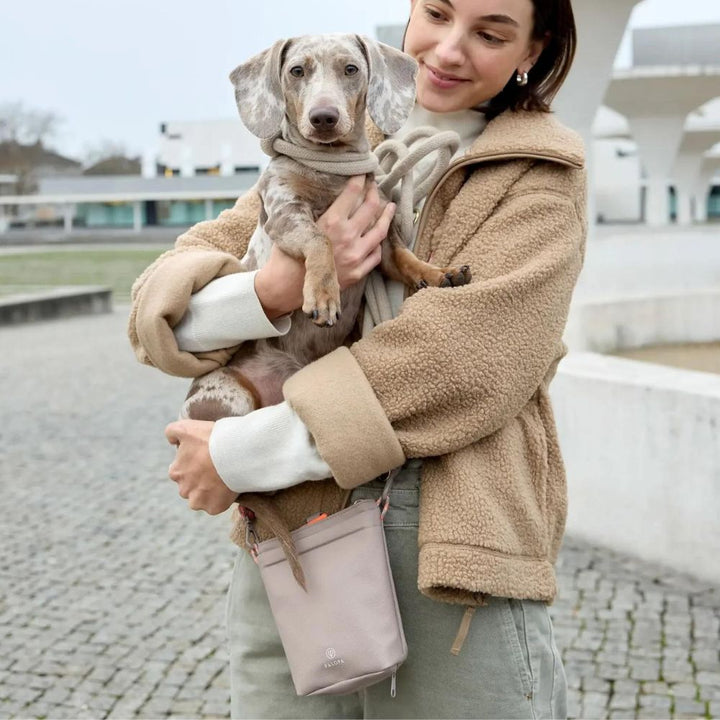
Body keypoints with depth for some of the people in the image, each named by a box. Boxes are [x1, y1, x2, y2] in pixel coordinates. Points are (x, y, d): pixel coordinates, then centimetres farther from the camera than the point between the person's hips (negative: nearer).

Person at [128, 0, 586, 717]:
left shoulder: (540, 175, 2)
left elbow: (470, 356, -14)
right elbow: (162, 308, 3)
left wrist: (245, 453, -15)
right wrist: (277, 287, -19)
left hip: (451, 550, -3)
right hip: (285, 533, 3)